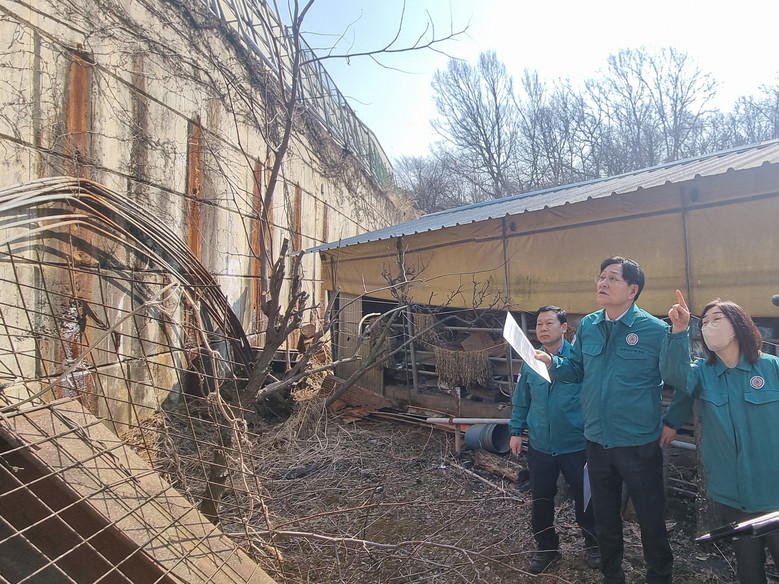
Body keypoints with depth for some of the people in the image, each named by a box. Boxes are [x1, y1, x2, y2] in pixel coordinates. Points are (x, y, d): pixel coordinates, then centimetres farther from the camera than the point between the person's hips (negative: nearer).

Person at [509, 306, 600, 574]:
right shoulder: (530, 361, -1)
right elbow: (520, 401, 7)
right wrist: (516, 431, 6)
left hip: (576, 444, -3)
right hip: (539, 445, 3)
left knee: (584, 498, 14)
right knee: (541, 499, 15)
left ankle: (593, 545, 39)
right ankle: (547, 547, 36)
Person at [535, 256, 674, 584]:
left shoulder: (656, 330, -15)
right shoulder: (587, 326, 0)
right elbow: (577, 369, 6)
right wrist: (552, 363, -11)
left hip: (640, 445, -5)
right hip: (597, 442, 5)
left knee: (651, 519, 13)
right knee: (605, 517, 22)